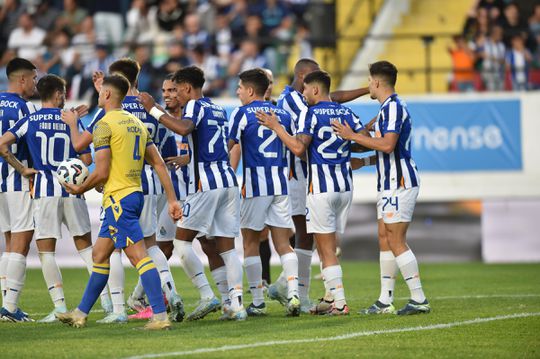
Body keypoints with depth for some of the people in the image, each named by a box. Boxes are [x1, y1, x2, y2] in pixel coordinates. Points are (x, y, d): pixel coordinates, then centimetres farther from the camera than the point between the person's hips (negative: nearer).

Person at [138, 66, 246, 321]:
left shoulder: (195, 106, -4)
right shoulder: (219, 111, 22)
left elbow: (183, 128, -26)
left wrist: (154, 109, -19)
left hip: (206, 184, -8)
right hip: (228, 180, 8)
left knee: (182, 240, 2)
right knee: (226, 247, 6)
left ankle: (207, 295, -9)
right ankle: (236, 304, -3)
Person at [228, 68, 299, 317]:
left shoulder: (242, 114, -4)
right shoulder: (283, 114, 12)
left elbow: (227, 146, -7)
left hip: (255, 184, -4)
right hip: (280, 184, 4)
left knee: (250, 243, 5)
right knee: (283, 244, 5)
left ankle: (258, 302, 3)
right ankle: (293, 293, -12)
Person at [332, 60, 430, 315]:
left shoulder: (394, 107, -16)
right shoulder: (388, 107, 17)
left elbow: (388, 145, -26)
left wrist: (353, 136, -19)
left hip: (399, 183, -11)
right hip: (388, 184, 11)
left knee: (396, 242, -10)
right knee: (384, 239, 10)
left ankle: (419, 299, -8)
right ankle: (385, 301, 12)